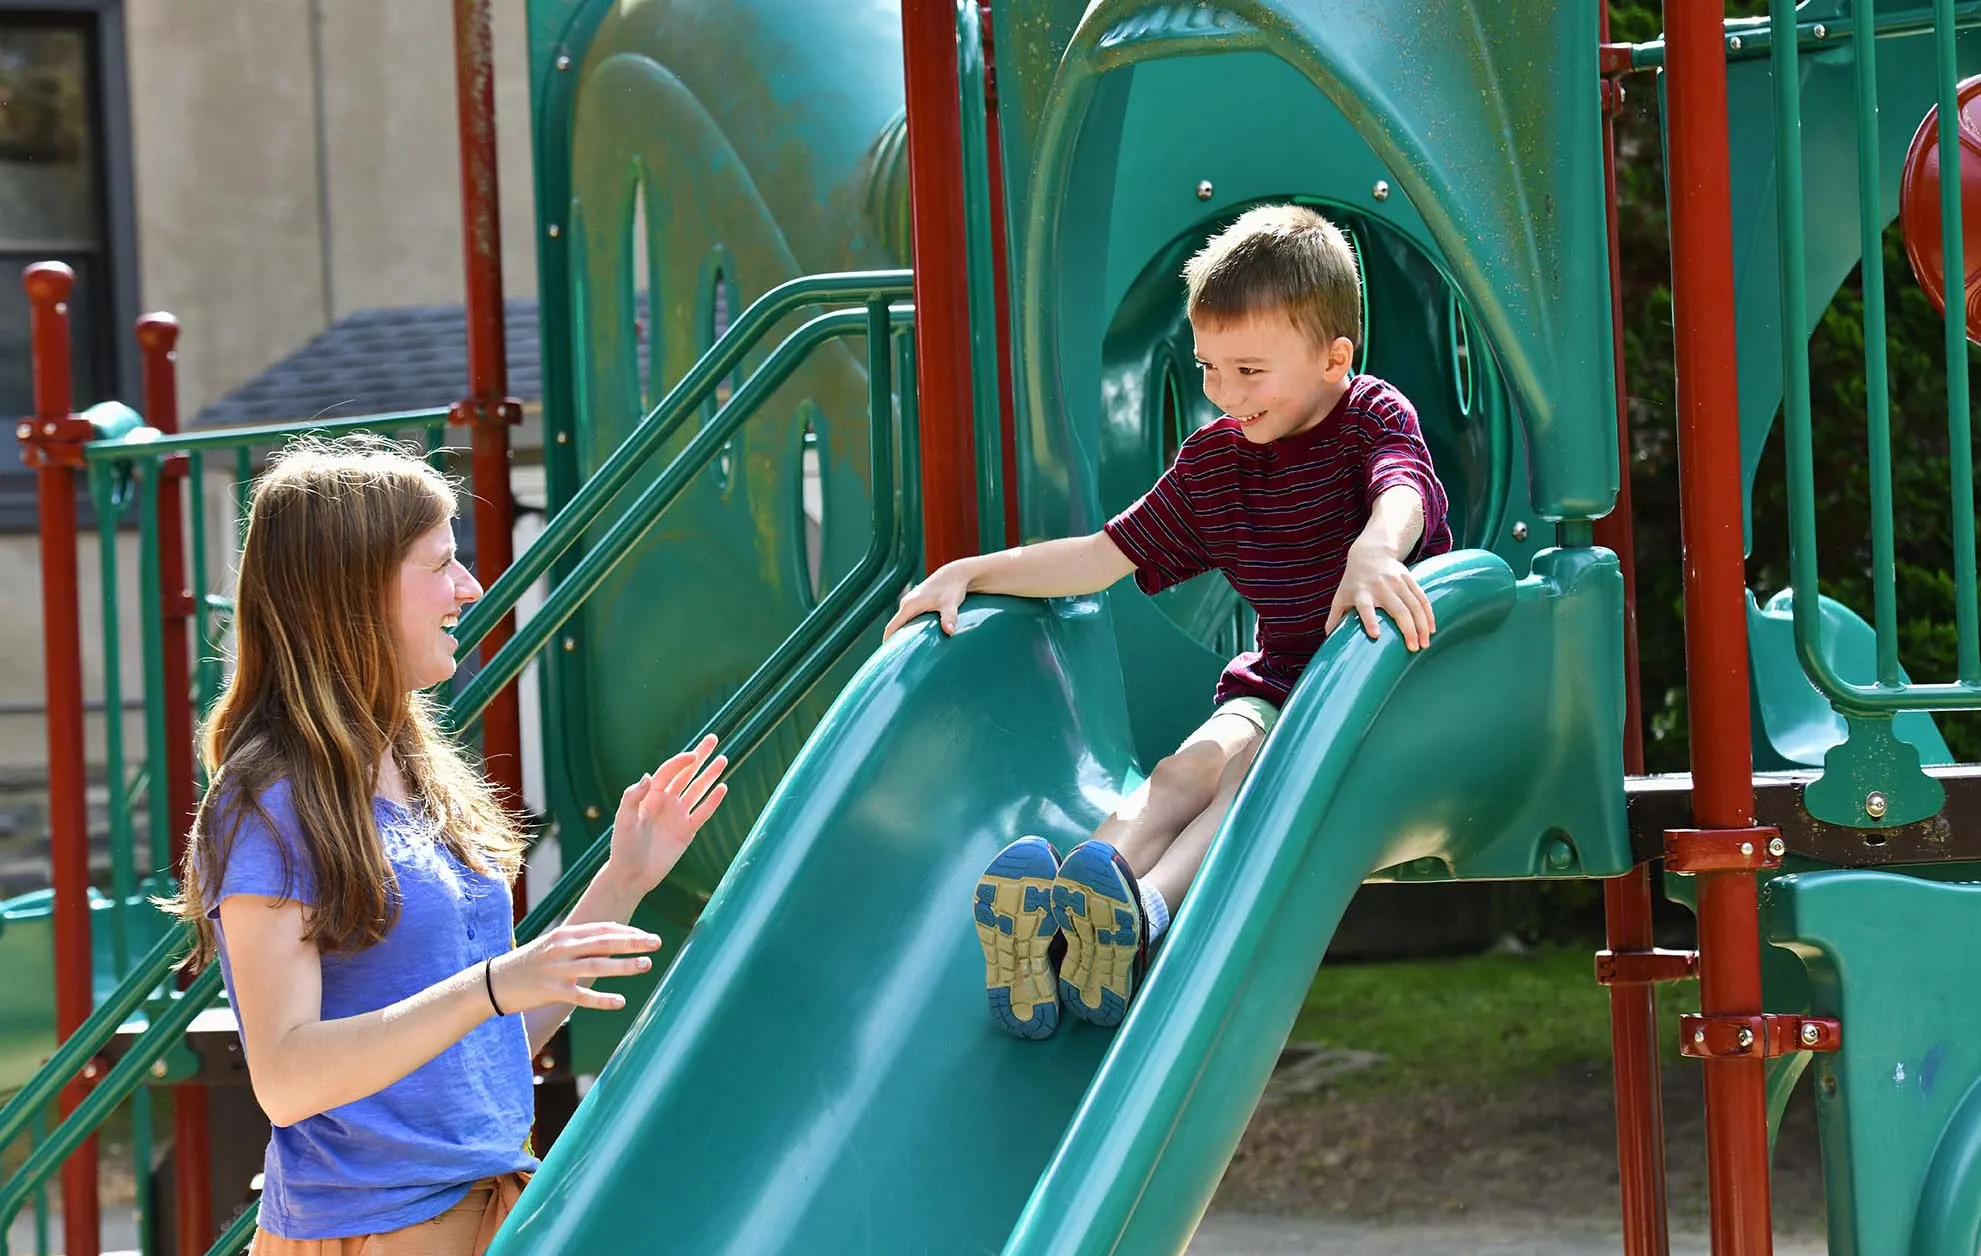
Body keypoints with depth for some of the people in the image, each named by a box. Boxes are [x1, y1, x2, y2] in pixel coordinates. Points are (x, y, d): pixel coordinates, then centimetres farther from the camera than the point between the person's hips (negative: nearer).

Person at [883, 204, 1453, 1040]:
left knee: (1265, 762, -33)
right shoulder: (1210, 460, 11)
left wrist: (1375, 551, -59)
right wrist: (970, 573, 5)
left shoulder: (1375, 419, -8)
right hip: (1276, 680, 4)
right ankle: (1045, 928, -54)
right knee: (1196, 760, -27)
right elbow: (1106, 555, 16)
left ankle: (1147, 914, -58)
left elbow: (1403, 491, -33)